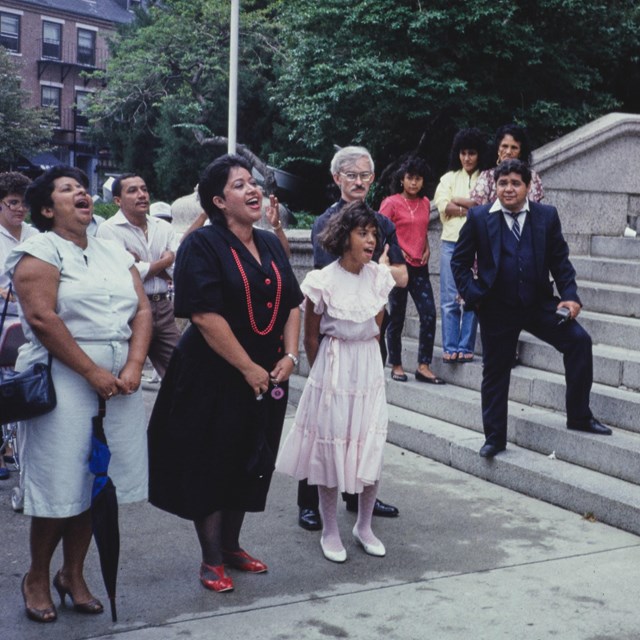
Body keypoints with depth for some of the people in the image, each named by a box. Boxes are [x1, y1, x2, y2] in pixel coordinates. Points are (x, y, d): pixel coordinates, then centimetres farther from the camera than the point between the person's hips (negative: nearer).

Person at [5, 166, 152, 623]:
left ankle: (73, 574, 24)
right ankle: (37, 577, 18)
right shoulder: (39, 252, -3)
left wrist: (133, 367, -6)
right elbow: (42, 318, -14)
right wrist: (93, 372, -17)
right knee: (61, 486, -2)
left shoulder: (115, 253, 16)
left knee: (97, 483, 8)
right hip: (62, 381, -5)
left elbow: (142, 310, 9)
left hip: (119, 382, 6)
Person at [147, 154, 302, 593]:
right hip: (214, 378, -6)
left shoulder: (271, 245, 9)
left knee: (250, 465, 15)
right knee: (211, 467, 4)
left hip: (267, 378, 7)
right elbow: (205, 314, -20)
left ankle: (232, 547, 32)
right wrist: (248, 368, -19)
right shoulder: (202, 245, -12)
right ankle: (212, 561, 18)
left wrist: (289, 356, -4)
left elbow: (292, 304, 10)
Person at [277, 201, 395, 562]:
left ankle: (364, 527, 24)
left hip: (369, 372, 4)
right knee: (330, 450, 5)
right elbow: (311, 337, 0)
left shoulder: (379, 277, -1)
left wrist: (363, 363, 11)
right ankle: (330, 532, 18)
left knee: (372, 452, 6)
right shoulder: (323, 281, -12)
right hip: (333, 372, -3)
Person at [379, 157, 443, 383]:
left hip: (419, 266, 5)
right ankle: (396, 366, 16)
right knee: (397, 317, 4)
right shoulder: (392, 203, -5)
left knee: (429, 314, -4)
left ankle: (423, 366, 2)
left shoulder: (425, 203, 11)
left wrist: (426, 250, 8)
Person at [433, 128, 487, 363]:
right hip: (451, 242, 2)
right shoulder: (449, 178, 13)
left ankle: (466, 348, 6)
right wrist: (472, 207, -6)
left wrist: (458, 201, -3)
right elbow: (442, 204, -1)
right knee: (450, 299, 0)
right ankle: (450, 348, 5)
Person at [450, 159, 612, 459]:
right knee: (495, 373, 5)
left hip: (539, 303, 1)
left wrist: (570, 296, -7)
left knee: (578, 339, -17)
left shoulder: (547, 216, 2)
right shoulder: (479, 217, -2)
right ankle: (494, 438, 21)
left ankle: (579, 416, -4)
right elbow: (460, 261, 4)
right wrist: (473, 295, -8)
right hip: (497, 309, -1)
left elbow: (560, 260, 5)